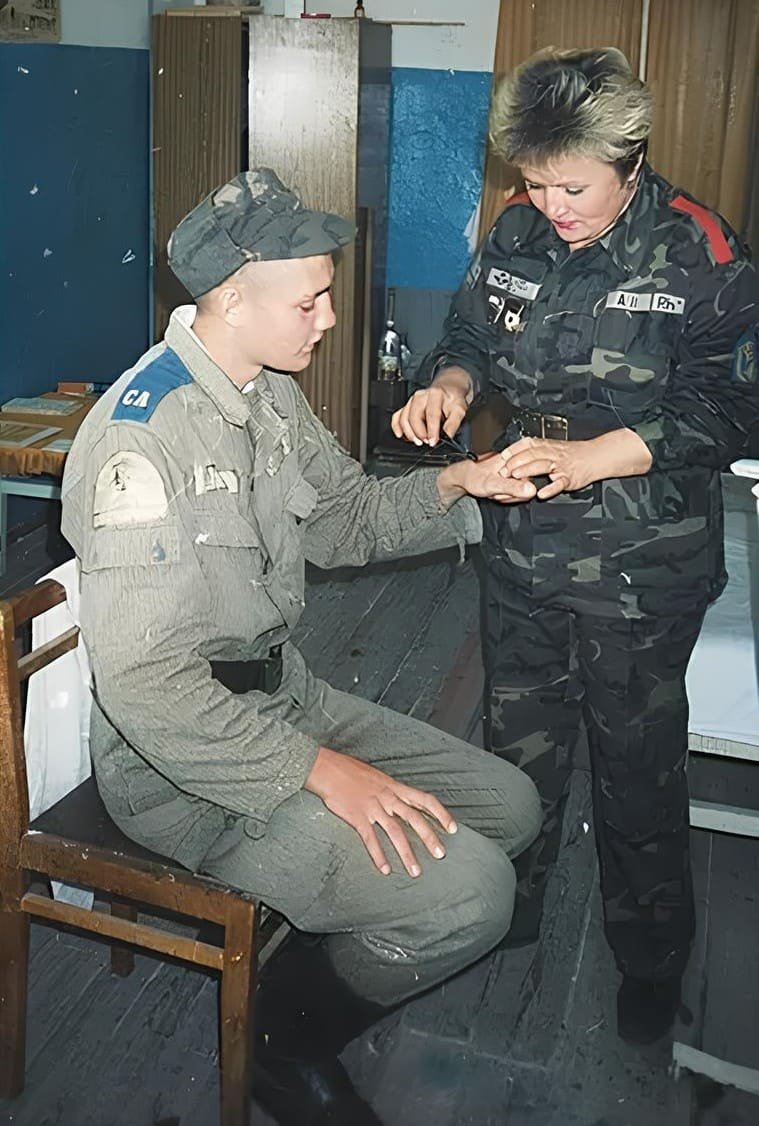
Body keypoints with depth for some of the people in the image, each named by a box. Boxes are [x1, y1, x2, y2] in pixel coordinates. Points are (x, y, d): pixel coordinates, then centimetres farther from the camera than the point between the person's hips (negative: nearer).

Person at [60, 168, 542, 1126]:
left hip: (283, 697, 10)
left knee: (509, 806, 9)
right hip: (183, 763, -9)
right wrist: (320, 771, -27)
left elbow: (348, 518, 17)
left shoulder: (269, 394, 5)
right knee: (467, 892, -21)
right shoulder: (143, 434, -24)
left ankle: (316, 967, 21)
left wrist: (456, 486, -1)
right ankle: (290, 1029, 8)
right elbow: (143, 680, -28)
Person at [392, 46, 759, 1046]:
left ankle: (651, 962, 34)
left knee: (638, 767, 11)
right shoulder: (516, 232, 0)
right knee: (517, 746, 20)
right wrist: (450, 383, -12)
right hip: (522, 548, 5)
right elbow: (473, 337, 12)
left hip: (641, 564, -4)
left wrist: (590, 457, -29)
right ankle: (505, 915, 44)